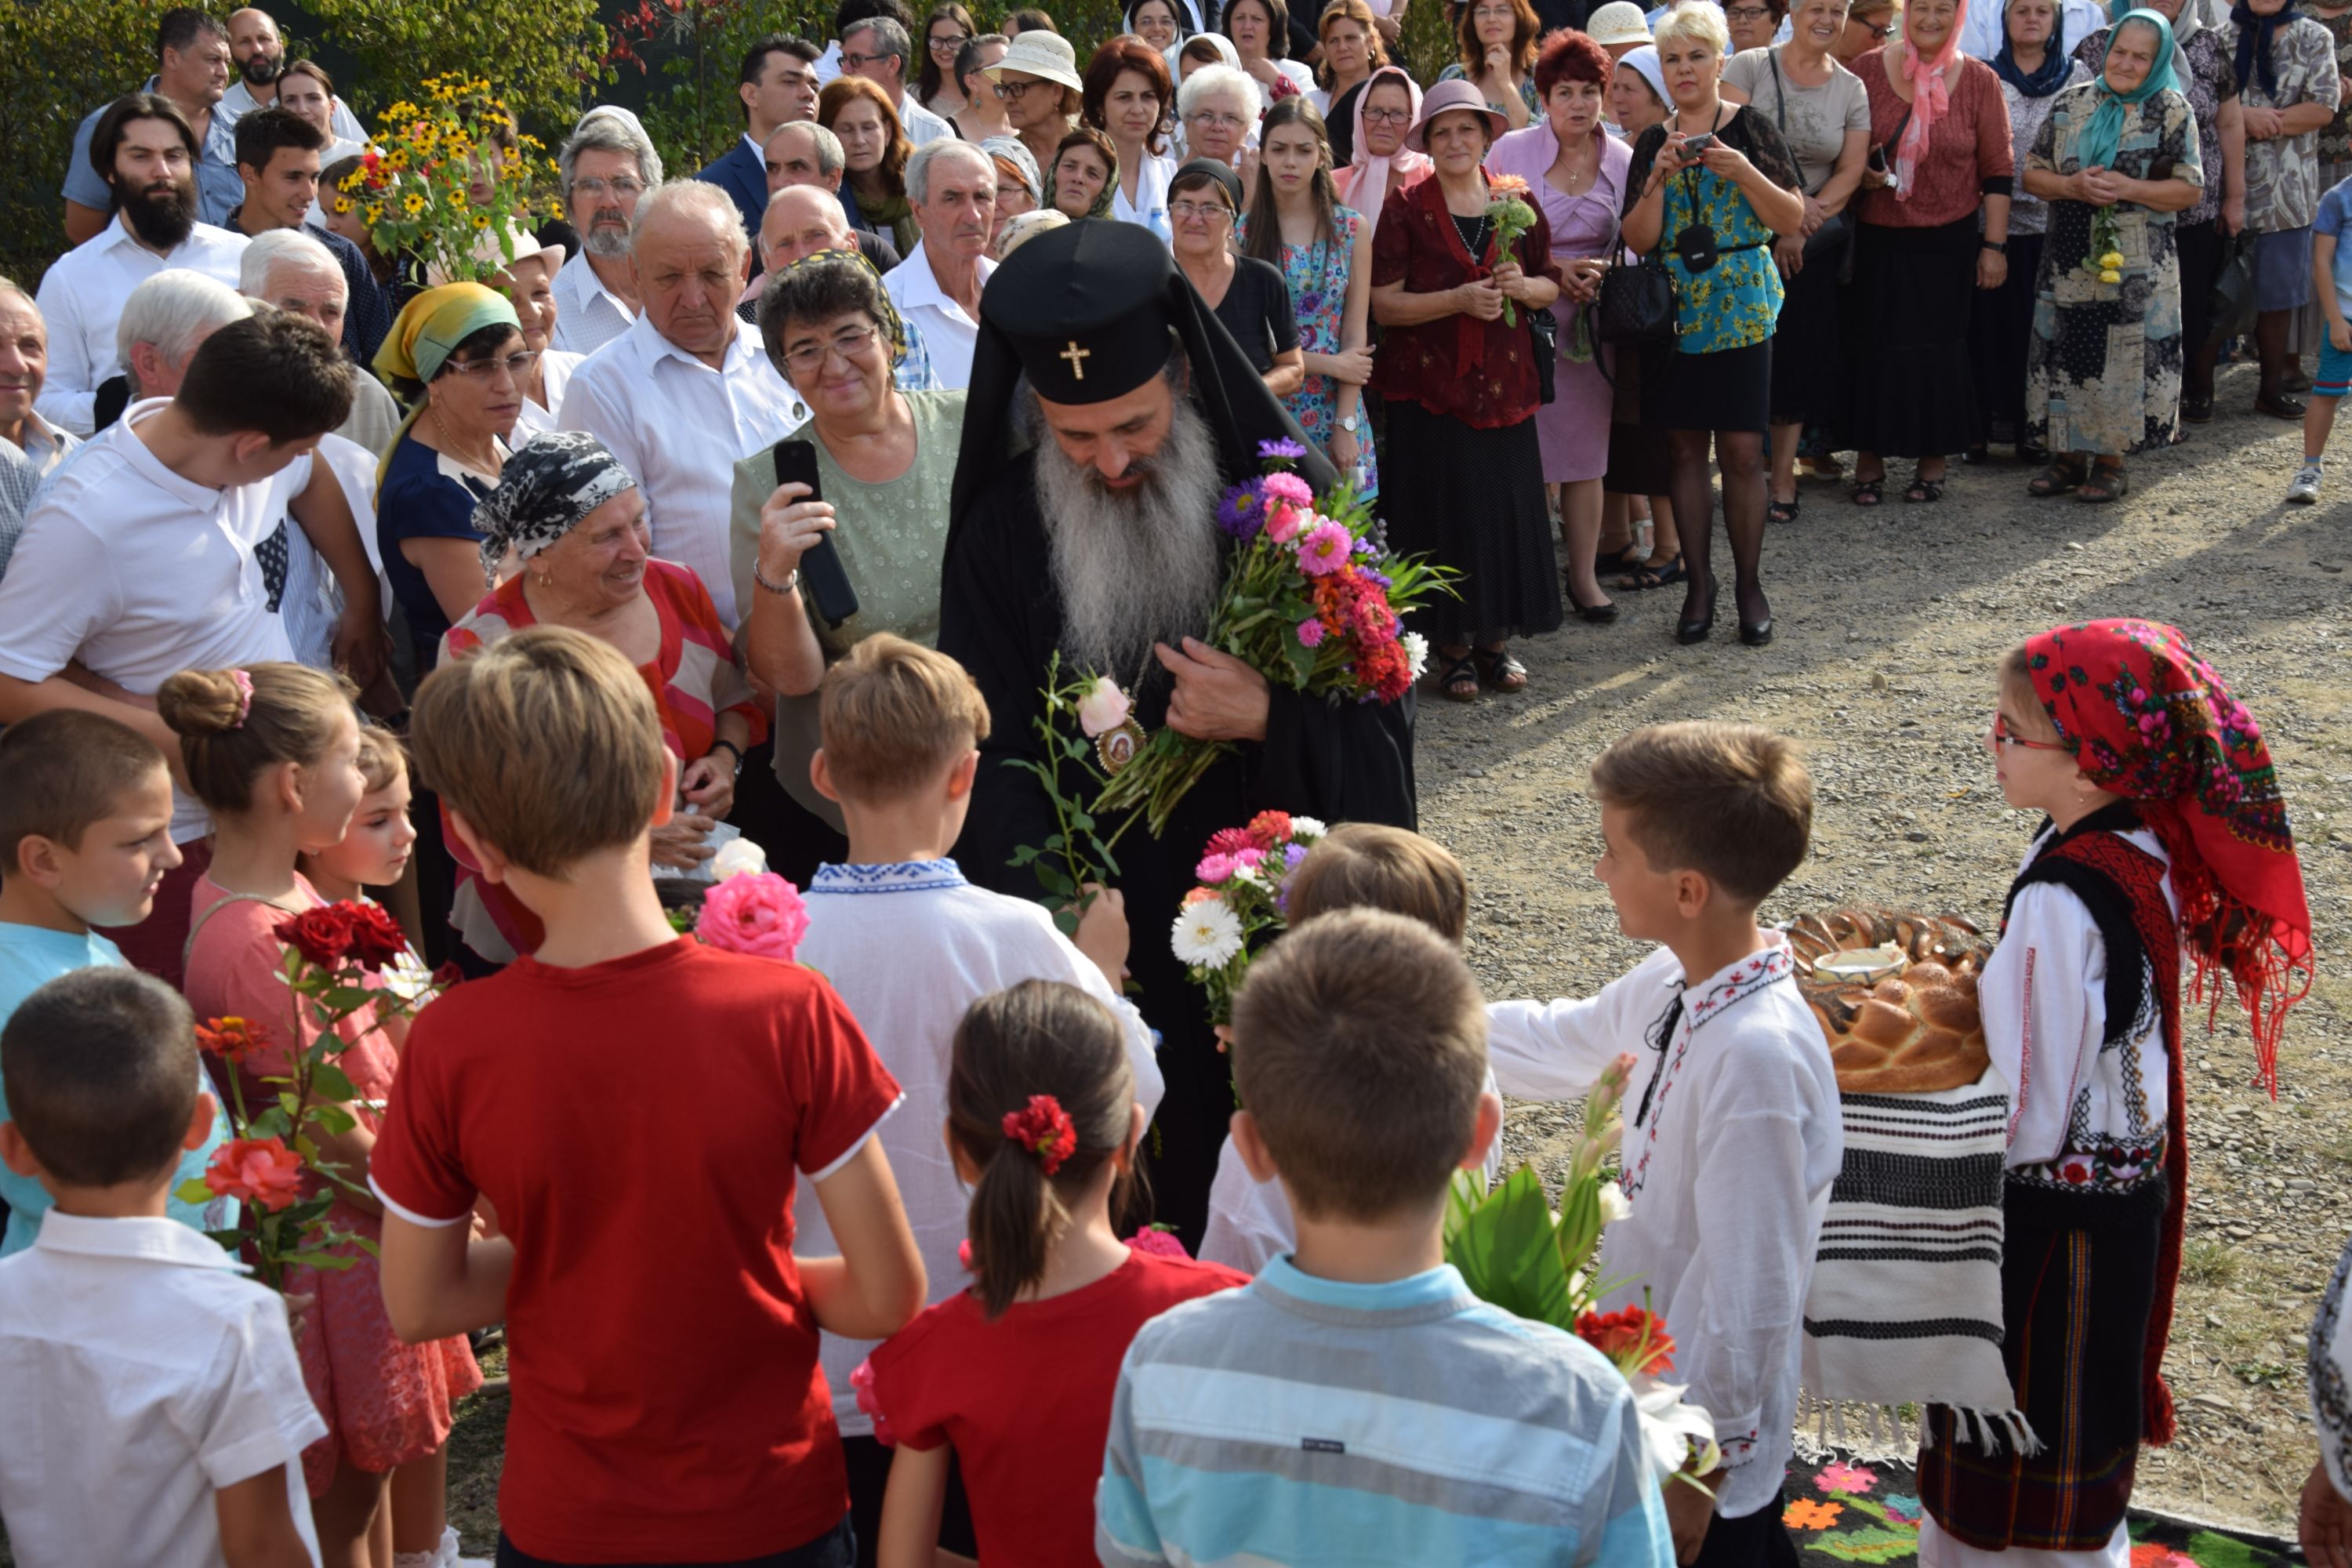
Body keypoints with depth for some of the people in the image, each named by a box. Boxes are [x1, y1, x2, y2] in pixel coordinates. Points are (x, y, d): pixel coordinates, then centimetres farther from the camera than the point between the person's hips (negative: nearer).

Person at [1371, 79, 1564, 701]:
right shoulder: (1406, 209, -3)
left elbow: (1551, 284, 15)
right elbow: (1384, 303, -8)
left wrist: (1523, 287, -8)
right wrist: (1458, 300, -19)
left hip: (1504, 382, 3)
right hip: (1429, 387, -3)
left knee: (1507, 507, 3)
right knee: (1445, 514, -3)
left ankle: (1494, 641, 16)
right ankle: (1452, 649, 9)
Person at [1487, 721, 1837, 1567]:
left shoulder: (1758, 1055, -30)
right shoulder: (1675, 988, -4)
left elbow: (1752, 1294, -26)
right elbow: (1555, 1044, 15)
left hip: (1704, 1455, -8)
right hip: (1647, 1396, 8)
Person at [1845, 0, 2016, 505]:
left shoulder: (1979, 82, 0)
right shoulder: (1868, 70, 0)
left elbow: (1998, 170, 1)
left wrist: (1994, 246, -3)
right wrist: (1861, 175, -11)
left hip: (1948, 241, 0)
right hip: (1875, 238, 0)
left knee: (1938, 347, 5)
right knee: (1871, 345, 3)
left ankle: (1933, 462, 18)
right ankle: (1869, 460, 15)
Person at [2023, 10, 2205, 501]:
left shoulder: (2171, 111, 0)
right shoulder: (2072, 104, 8)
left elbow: (2189, 189, -3)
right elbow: (2032, 174, 8)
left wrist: (2129, 189, -16)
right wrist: (2072, 186, -12)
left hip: (2136, 271, -3)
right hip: (2069, 266, 3)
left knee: (2122, 363, -1)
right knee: (2065, 359, 6)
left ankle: (2110, 462, 12)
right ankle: (2067, 457, 18)